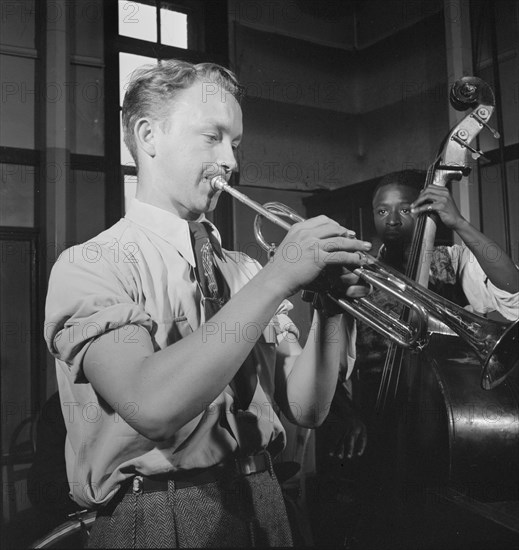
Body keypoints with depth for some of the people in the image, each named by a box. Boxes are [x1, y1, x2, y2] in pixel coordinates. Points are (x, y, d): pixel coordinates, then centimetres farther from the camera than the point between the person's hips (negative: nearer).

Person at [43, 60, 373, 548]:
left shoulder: (241, 271, 4)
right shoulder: (89, 265, -10)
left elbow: (305, 409, 0)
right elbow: (153, 406, -27)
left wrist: (330, 308, -16)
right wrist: (278, 278, -25)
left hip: (263, 505, 5)